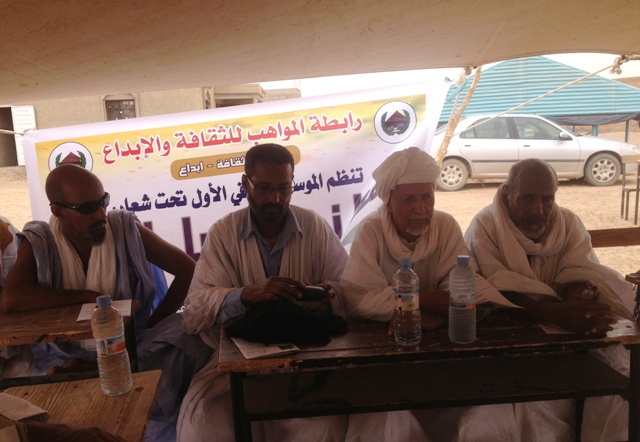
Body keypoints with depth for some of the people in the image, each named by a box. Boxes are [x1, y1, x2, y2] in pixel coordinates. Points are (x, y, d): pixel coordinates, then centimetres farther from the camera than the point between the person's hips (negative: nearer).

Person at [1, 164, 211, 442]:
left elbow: (188, 270, -1)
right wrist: (91, 297, -19)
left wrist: (154, 325, -7)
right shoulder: (37, 243, -3)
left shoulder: (125, 228, -4)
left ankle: (84, 375, -22)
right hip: (64, 357, -1)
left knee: (191, 335, -28)